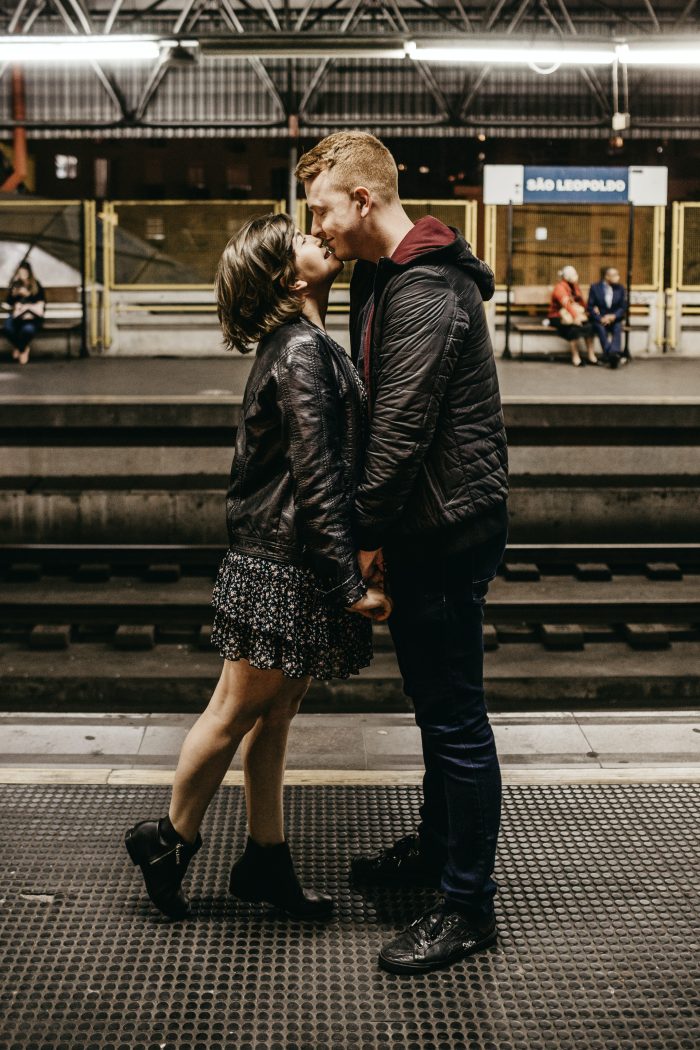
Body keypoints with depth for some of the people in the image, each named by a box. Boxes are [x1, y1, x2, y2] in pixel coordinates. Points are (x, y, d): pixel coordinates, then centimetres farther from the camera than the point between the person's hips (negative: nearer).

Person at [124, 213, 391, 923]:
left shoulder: (298, 345, 13)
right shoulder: (302, 350, -17)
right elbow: (315, 478, -22)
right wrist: (349, 585, -21)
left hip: (281, 563, 9)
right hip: (283, 569, -9)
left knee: (273, 717, 15)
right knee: (236, 713, 5)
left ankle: (265, 862, 26)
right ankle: (170, 840, 23)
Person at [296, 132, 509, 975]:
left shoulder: (425, 294, -20)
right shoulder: (385, 278, 14)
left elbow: (400, 431, -23)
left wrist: (371, 531, -13)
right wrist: (375, 528, 14)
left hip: (447, 528, -10)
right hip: (425, 527, 11)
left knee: (455, 716, -2)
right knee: (433, 704, 22)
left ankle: (468, 904, 10)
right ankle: (436, 848, 39)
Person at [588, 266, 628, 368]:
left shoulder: (620, 289, 7)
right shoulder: (595, 287, 1)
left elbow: (623, 307, 6)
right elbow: (591, 307, -1)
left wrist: (614, 316, -14)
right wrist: (600, 318, -16)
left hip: (614, 318, 2)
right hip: (599, 318, -2)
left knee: (618, 328, -32)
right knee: (601, 328, -34)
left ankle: (614, 353, -50)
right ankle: (611, 355, -47)